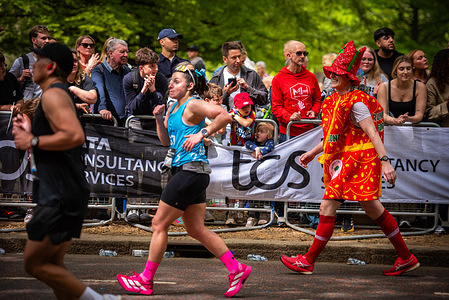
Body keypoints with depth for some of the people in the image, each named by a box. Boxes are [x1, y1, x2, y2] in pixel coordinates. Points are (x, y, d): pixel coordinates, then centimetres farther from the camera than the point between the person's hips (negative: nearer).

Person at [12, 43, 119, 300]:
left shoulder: (53, 94, -13)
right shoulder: (61, 95, 19)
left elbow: (75, 136, -29)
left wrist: (33, 142, -19)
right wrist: (30, 133, 18)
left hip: (60, 198, -10)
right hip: (66, 194, 10)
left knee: (34, 263, -6)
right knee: (53, 265, 13)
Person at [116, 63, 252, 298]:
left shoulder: (193, 105, -10)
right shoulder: (173, 108, 17)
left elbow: (224, 115, -21)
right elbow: (167, 141, 23)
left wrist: (201, 134, -20)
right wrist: (159, 119, 10)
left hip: (191, 170, -10)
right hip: (184, 171, 10)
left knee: (159, 224, -2)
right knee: (196, 229, 11)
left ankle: (145, 280, 6)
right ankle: (236, 269, 11)